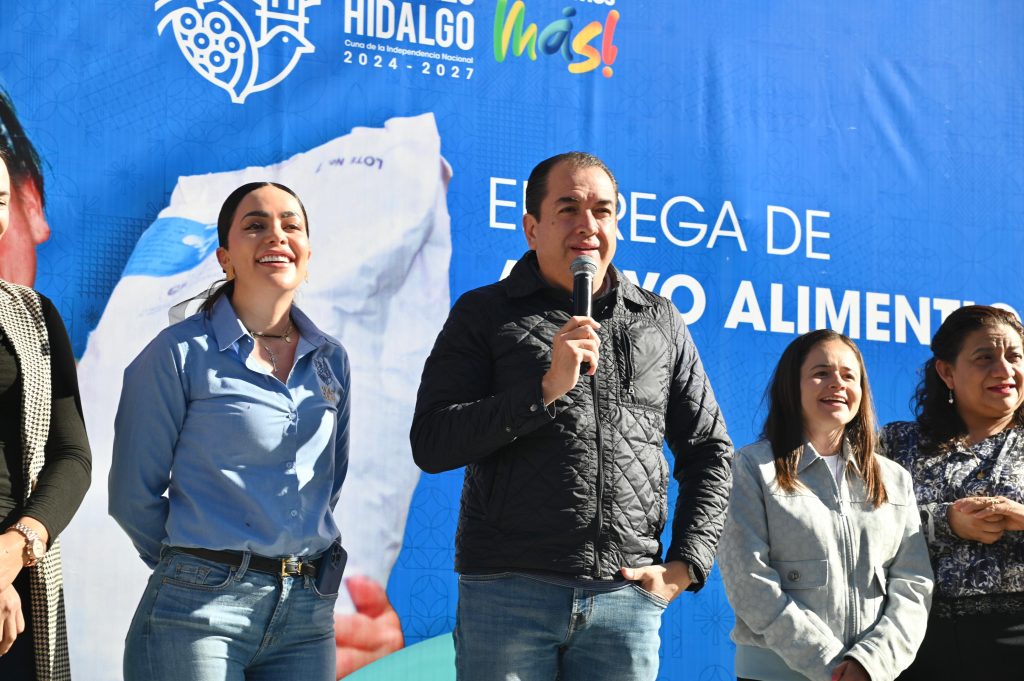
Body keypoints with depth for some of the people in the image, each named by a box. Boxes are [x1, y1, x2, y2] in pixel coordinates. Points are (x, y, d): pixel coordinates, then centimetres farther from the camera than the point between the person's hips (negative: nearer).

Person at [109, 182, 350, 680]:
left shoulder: (331, 360, 11)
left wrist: (302, 570, 13)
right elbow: (133, 494, -1)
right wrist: (195, 566, 7)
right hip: (199, 613, -4)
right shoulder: (180, 353, -4)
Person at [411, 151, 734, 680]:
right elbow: (430, 445, -5)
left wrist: (685, 565, 7)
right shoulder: (482, 315, 5)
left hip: (627, 597, 2)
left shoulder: (659, 322, 13)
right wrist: (544, 389, -14)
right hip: (509, 591, -2)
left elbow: (709, 448, 18)